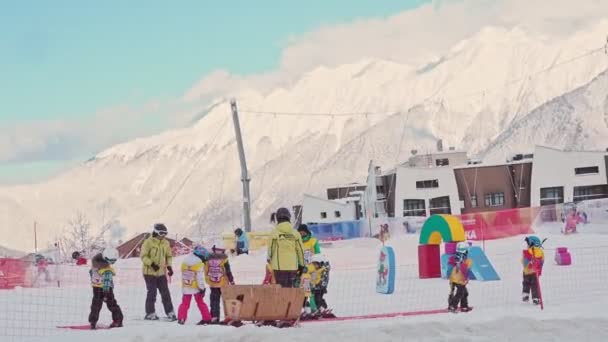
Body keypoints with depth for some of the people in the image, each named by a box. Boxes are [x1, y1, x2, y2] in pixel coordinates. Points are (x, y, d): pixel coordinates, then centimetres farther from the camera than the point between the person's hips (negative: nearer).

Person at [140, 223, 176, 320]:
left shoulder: (166, 243, 6)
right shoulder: (148, 242, -11)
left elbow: (169, 256, 17)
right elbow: (143, 256, -13)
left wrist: (169, 266, 2)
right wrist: (152, 264, -25)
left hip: (161, 273, 5)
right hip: (150, 272, -5)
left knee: (165, 293, 5)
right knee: (152, 293, -2)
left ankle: (170, 312, 9)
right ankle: (150, 313, 7)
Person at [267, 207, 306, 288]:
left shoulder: (274, 233, -6)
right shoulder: (295, 233, 1)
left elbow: (271, 248, 0)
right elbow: (300, 250, 5)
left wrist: (269, 258, 19)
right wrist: (301, 265, 15)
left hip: (279, 266, -2)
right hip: (293, 266, 2)